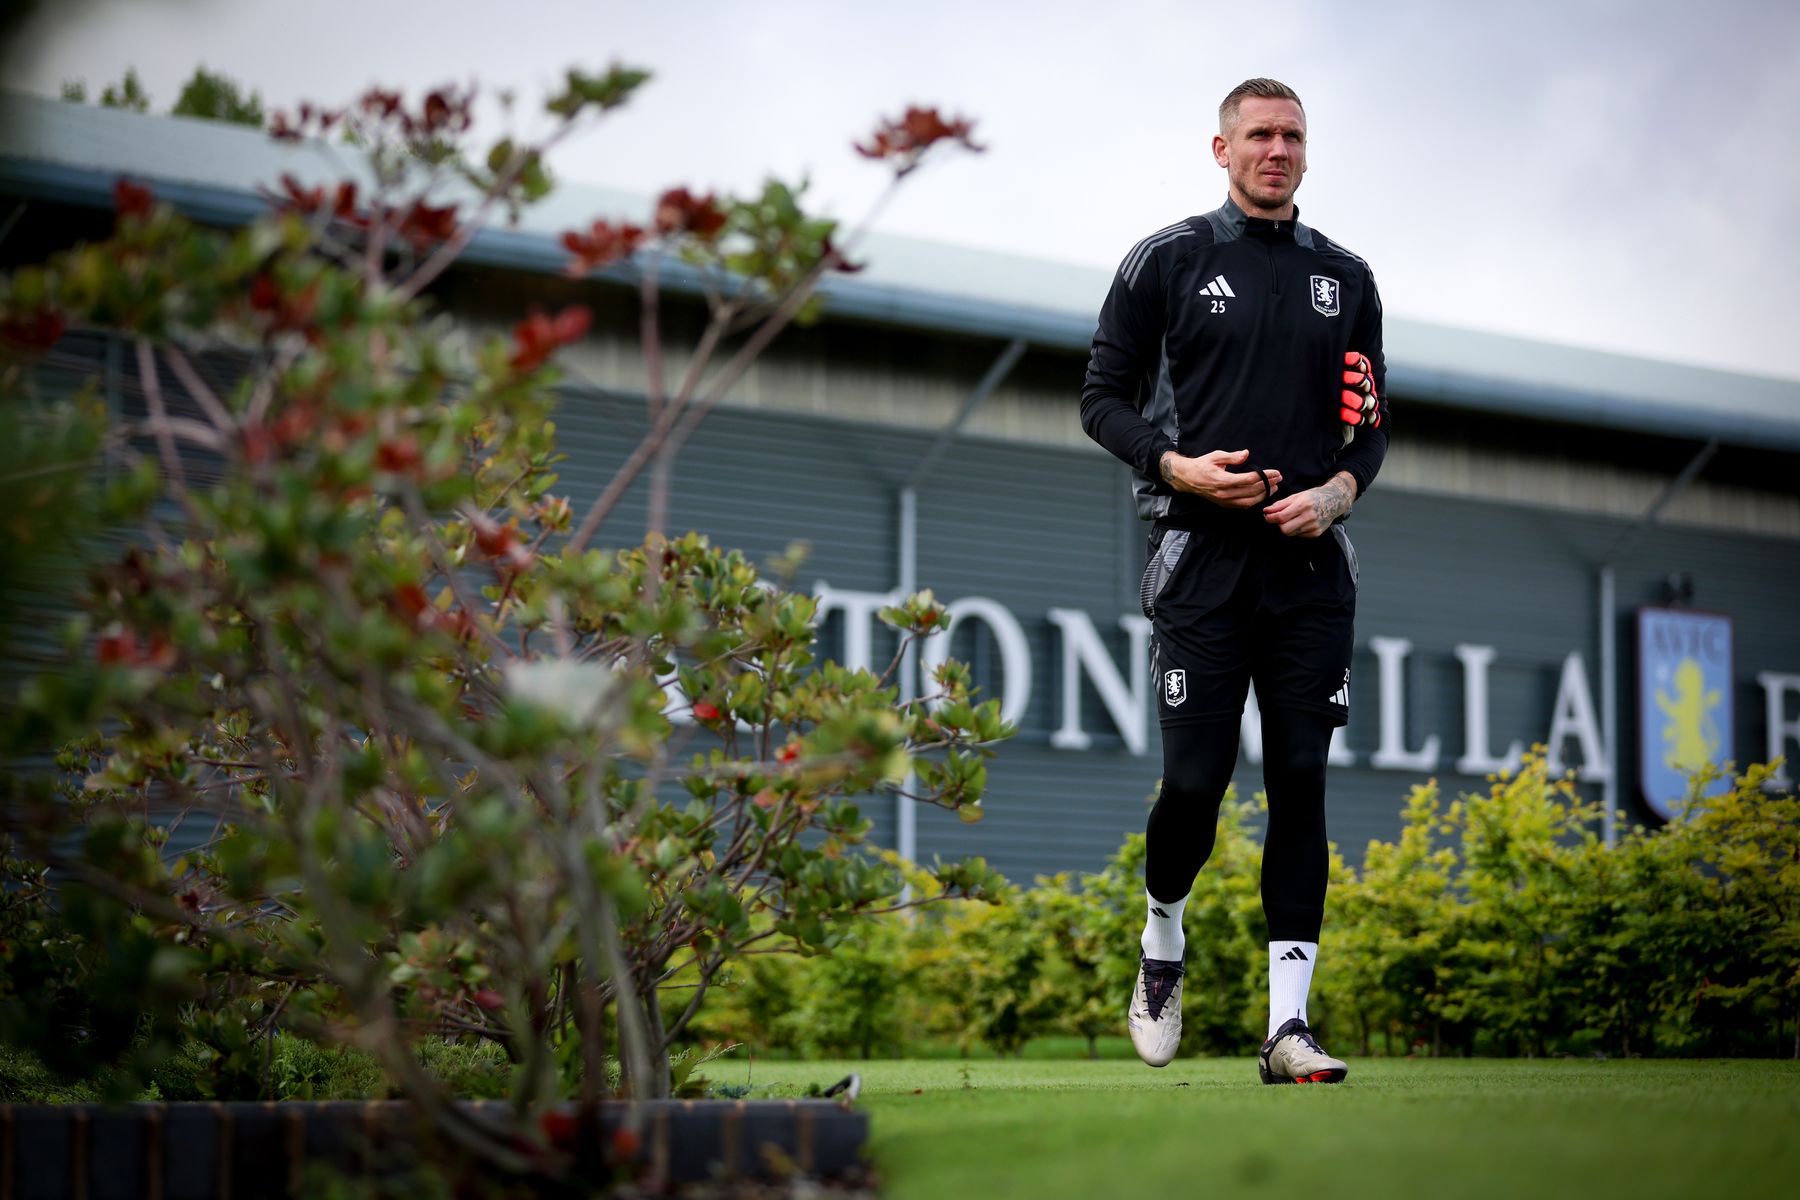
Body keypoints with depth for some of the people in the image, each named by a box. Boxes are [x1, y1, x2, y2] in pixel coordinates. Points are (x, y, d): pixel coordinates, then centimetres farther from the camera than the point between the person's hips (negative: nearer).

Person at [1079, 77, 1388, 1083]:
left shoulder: (1345, 279, 13)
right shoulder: (1167, 263, 4)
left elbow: (1372, 422, 16)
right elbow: (1105, 399, 5)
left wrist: (1339, 489, -5)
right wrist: (1175, 466, -12)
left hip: (1312, 563, 3)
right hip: (1203, 557, -2)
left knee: (1301, 784, -2)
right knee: (1195, 781, -5)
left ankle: (1288, 1024, 0)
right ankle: (1164, 945, 26)